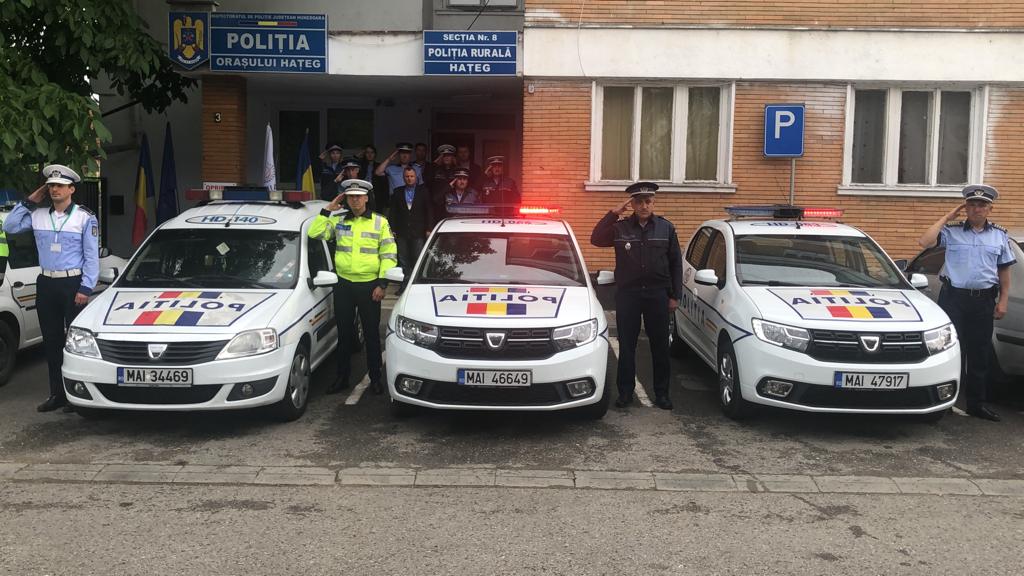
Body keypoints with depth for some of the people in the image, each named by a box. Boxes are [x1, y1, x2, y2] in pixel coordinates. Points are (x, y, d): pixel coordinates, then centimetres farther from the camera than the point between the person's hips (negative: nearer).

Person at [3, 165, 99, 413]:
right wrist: (29, 202, 5)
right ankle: (57, 394, 17)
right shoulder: (38, 215, 10)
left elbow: (91, 256, -5)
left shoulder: (85, 217, -2)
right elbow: (10, 227, 7)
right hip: (46, 284, 5)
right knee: (51, 340, 9)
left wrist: (85, 288, -11)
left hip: (73, 284, -5)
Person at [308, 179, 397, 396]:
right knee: (344, 333, 10)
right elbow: (314, 233, -4)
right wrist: (327, 210, -5)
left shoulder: (380, 222, 1)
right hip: (343, 284, 2)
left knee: (371, 333, 5)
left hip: (369, 285, -2)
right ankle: (342, 377, 21)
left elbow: (389, 254, -2)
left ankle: (375, 378, 16)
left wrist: (382, 283, -9)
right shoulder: (338, 221, 8)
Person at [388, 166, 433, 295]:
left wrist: (428, 229, -3)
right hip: (402, 232, 2)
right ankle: (405, 284, 8)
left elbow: (429, 211, 4)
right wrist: (392, 229, 0)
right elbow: (393, 212, 8)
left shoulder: (423, 191, 6)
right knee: (403, 260, 3)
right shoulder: (397, 192, 10)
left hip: (418, 232, -2)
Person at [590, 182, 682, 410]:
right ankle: (625, 392, 15)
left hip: (658, 294, 1)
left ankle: (661, 393, 17)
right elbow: (596, 239, -13)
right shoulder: (620, 227, 1)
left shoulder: (666, 228, 3)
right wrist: (613, 213, -17)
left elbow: (676, 263, 6)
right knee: (626, 346, 5)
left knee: (660, 346, 6)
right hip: (627, 294, 0)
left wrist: (675, 296, 3)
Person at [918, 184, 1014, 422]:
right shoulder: (952, 231, 1)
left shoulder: (1000, 235, 10)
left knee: (979, 353, 9)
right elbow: (925, 242, -14)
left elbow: (1004, 271, 13)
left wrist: (1003, 301, 6)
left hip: (984, 301, 3)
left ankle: (976, 403, 19)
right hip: (953, 297, -3)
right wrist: (946, 217, -8)